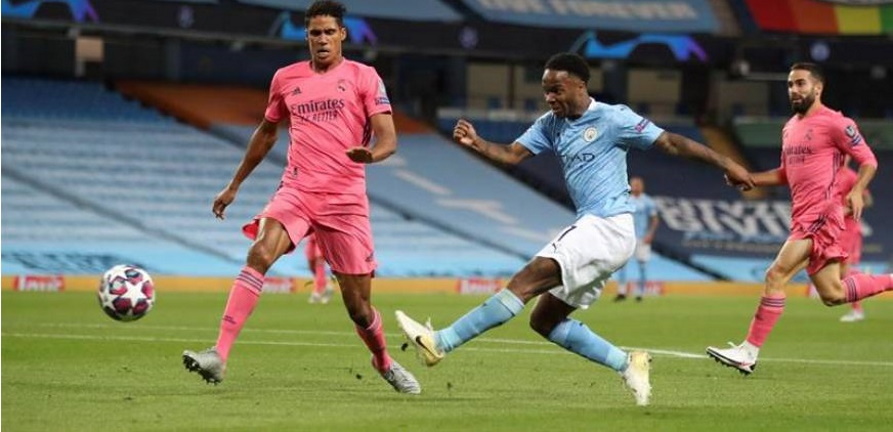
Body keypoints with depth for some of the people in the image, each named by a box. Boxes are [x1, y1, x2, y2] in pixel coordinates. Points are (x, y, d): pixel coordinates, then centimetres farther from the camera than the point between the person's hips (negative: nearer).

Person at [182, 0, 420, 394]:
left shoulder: (363, 77, 2)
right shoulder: (286, 79, 12)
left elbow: (388, 139, -7)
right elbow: (266, 132, 27)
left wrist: (372, 153, -31)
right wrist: (234, 186, 29)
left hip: (346, 199, -2)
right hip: (296, 192, 2)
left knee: (358, 306, 3)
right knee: (259, 254, -27)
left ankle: (384, 363, 34)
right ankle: (219, 356, -35)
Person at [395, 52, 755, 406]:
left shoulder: (612, 119, -5)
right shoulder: (550, 125, 15)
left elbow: (671, 143, -3)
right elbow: (512, 154, 6)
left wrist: (726, 164, -5)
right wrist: (476, 143, -14)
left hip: (608, 228, -9)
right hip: (590, 231, 10)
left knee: (527, 280, -19)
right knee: (544, 320, 9)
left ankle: (442, 342, -26)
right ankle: (628, 365, 11)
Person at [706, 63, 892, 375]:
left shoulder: (834, 123, -8)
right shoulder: (790, 128, 18)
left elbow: (868, 161, -7)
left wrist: (857, 191, -25)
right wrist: (749, 178, 13)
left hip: (821, 215, -9)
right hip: (802, 217, 9)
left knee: (776, 276, -16)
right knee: (832, 295, 10)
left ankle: (749, 352, -13)